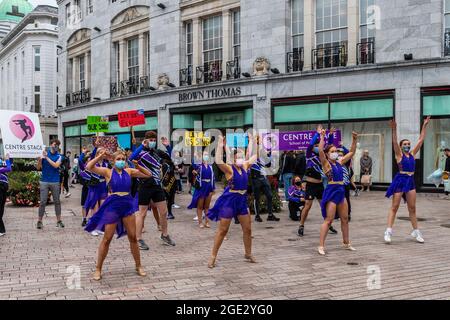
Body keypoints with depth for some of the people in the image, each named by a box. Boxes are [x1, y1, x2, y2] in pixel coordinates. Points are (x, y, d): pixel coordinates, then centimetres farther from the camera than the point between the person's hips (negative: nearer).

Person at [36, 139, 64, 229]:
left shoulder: (58, 156, 4)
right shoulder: (44, 153, 3)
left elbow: (56, 165, -15)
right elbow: (38, 168, 3)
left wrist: (47, 158, -15)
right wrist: (40, 159, -15)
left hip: (55, 182, 1)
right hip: (44, 181, -1)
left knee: (57, 201, 6)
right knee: (43, 202, -2)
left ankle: (59, 220, 13)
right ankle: (39, 221, 5)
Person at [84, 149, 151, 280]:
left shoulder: (129, 171, 7)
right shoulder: (108, 171, -2)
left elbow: (148, 175, 10)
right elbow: (89, 167, -14)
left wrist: (137, 166, -3)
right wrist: (100, 156, -16)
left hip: (128, 205, 3)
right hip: (112, 206, -3)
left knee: (133, 237, 8)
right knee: (107, 239, 2)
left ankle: (138, 266, 22)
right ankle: (98, 269, 15)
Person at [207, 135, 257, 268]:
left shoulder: (244, 166, 5)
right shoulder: (229, 169, -13)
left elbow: (255, 156, 14)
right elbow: (218, 161, -32)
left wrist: (251, 142, 11)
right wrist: (220, 146, -32)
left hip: (242, 201, 6)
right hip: (229, 200, -6)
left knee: (248, 229, 12)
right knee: (222, 230, -1)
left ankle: (248, 254, 30)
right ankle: (213, 257, 8)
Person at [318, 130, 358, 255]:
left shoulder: (339, 162, 12)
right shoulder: (326, 163, -6)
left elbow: (351, 152, 18)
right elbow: (320, 151, -23)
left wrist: (354, 140, 9)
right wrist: (322, 137, -21)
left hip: (341, 191, 7)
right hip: (331, 191, -7)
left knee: (345, 219, 13)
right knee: (328, 220, -8)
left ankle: (346, 243, 26)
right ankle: (321, 246, -5)